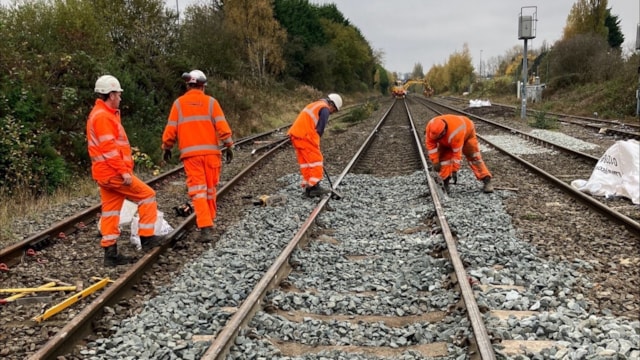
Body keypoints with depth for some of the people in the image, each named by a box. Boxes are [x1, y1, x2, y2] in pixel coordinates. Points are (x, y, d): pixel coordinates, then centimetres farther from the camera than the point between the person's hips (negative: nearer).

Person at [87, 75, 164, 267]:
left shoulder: (99, 114, 19)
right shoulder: (103, 116, -15)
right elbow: (109, 148, -22)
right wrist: (124, 171, -21)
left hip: (106, 173, 10)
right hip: (113, 172, -10)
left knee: (110, 211, 10)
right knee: (147, 195, 0)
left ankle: (110, 253, 13)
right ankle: (147, 237, 5)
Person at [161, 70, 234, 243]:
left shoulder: (179, 103, 6)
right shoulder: (211, 102, 4)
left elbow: (171, 129, 5)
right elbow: (222, 126, -3)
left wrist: (167, 148, 18)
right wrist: (229, 146, 3)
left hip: (190, 153, 0)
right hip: (210, 151, 1)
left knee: (197, 190, -3)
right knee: (210, 189, 14)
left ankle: (206, 227, -13)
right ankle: (209, 221, 26)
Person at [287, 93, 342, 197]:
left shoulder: (314, 105, 25)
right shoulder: (325, 109, -3)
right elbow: (320, 129, -7)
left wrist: (314, 143, 20)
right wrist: (316, 144, 5)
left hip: (295, 134, 9)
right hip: (305, 136, -9)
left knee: (304, 161, 11)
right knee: (316, 160, -3)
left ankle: (308, 187, 12)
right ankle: (314, 186, -7)